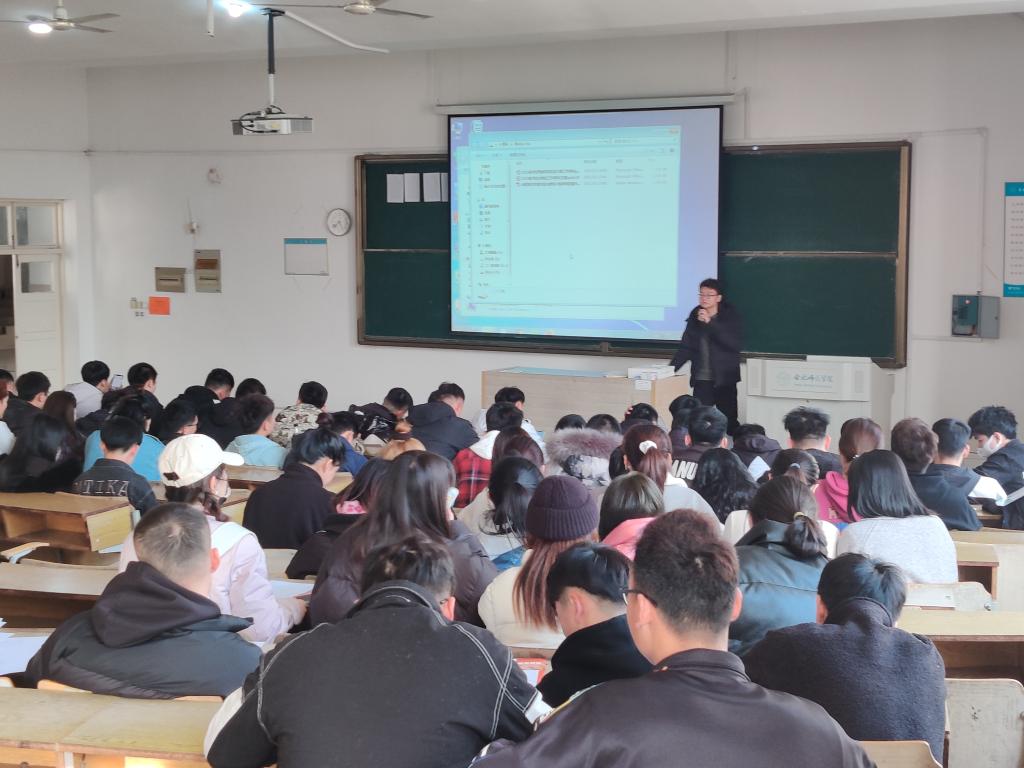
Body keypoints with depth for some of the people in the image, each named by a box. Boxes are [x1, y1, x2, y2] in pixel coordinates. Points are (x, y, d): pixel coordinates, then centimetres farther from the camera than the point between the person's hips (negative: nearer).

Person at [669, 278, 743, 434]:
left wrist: (710, 324, -20)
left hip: (725, 380, -2)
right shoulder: (695, 316, 7)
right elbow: (686, 347, 8)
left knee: (729, 421, 2)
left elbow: (736, 344, -17)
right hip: (701, 380, 2)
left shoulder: (731, 316, -2)